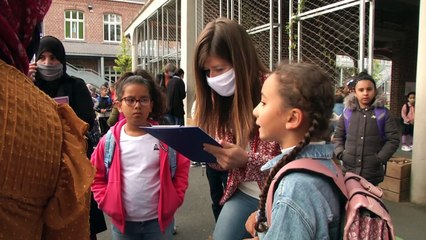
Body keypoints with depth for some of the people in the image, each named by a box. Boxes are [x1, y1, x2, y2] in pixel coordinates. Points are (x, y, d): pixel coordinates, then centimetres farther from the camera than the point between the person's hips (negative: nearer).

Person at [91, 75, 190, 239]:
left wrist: (175, 198, -5)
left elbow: (182, 169, 2)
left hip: (159, 219, 0)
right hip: (123, 221, 1)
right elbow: (97, 176, 5)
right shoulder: (109, 140, -4)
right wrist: (107, 203, -4)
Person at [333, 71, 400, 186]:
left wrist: (380, 158, -11)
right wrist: (341, 154, -3)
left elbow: (393, 139, -3)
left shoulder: (383, 113, -2)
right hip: (349, 171, 2)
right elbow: (338, 136, 10)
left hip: (372, 173, -2)